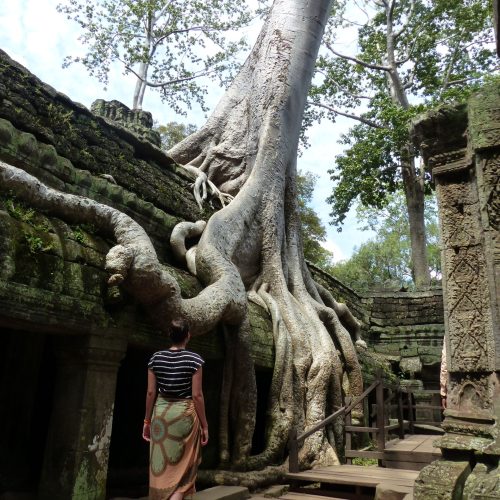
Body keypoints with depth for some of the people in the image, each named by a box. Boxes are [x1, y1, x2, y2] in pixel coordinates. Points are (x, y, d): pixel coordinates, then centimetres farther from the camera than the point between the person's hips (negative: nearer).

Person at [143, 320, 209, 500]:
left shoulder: (156, 358, 0)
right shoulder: (194, 359, -9)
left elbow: (151, 392, 2)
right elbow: (197, 395, -10)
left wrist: (147, 420, 11)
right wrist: (204, 425, -2)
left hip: (161, 413, 3)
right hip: (185, 413, -3)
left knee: (160, 465, 15)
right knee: (181, 467, 5)